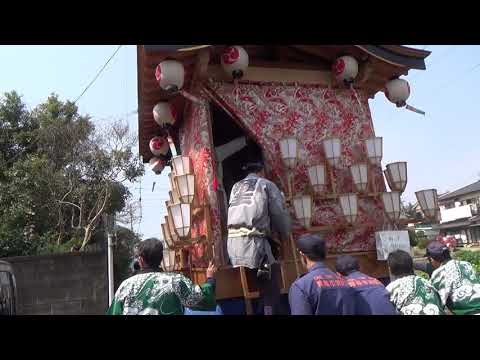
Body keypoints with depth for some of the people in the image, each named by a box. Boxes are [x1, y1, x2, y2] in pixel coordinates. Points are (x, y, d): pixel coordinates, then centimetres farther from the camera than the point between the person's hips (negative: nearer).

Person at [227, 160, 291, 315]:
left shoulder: (236, 187, 24)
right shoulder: (266, 184, 10)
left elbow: (236, 213, 17)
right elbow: (280, 214, 5)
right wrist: (284, 235, 25)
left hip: (232, 242, 6)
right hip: (253, 241, -5)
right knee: (270, 286, 2)